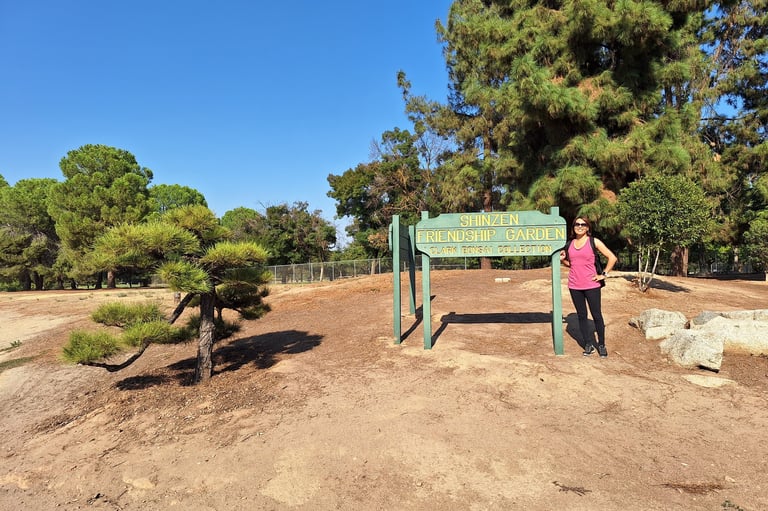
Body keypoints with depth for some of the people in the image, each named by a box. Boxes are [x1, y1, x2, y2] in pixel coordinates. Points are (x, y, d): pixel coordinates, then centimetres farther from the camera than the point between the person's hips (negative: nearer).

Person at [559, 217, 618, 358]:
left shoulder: (594, 242, -2)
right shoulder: (569, 243, 8)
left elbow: (612, 258, -2)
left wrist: (604, 274, -5)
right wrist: (562, 259, 1)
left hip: (591, 285, -3)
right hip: (574, 286, 4)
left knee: (597, 315, 3)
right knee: (581, 316, 8)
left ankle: (601, 345, 17)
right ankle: (588, 345, 18)